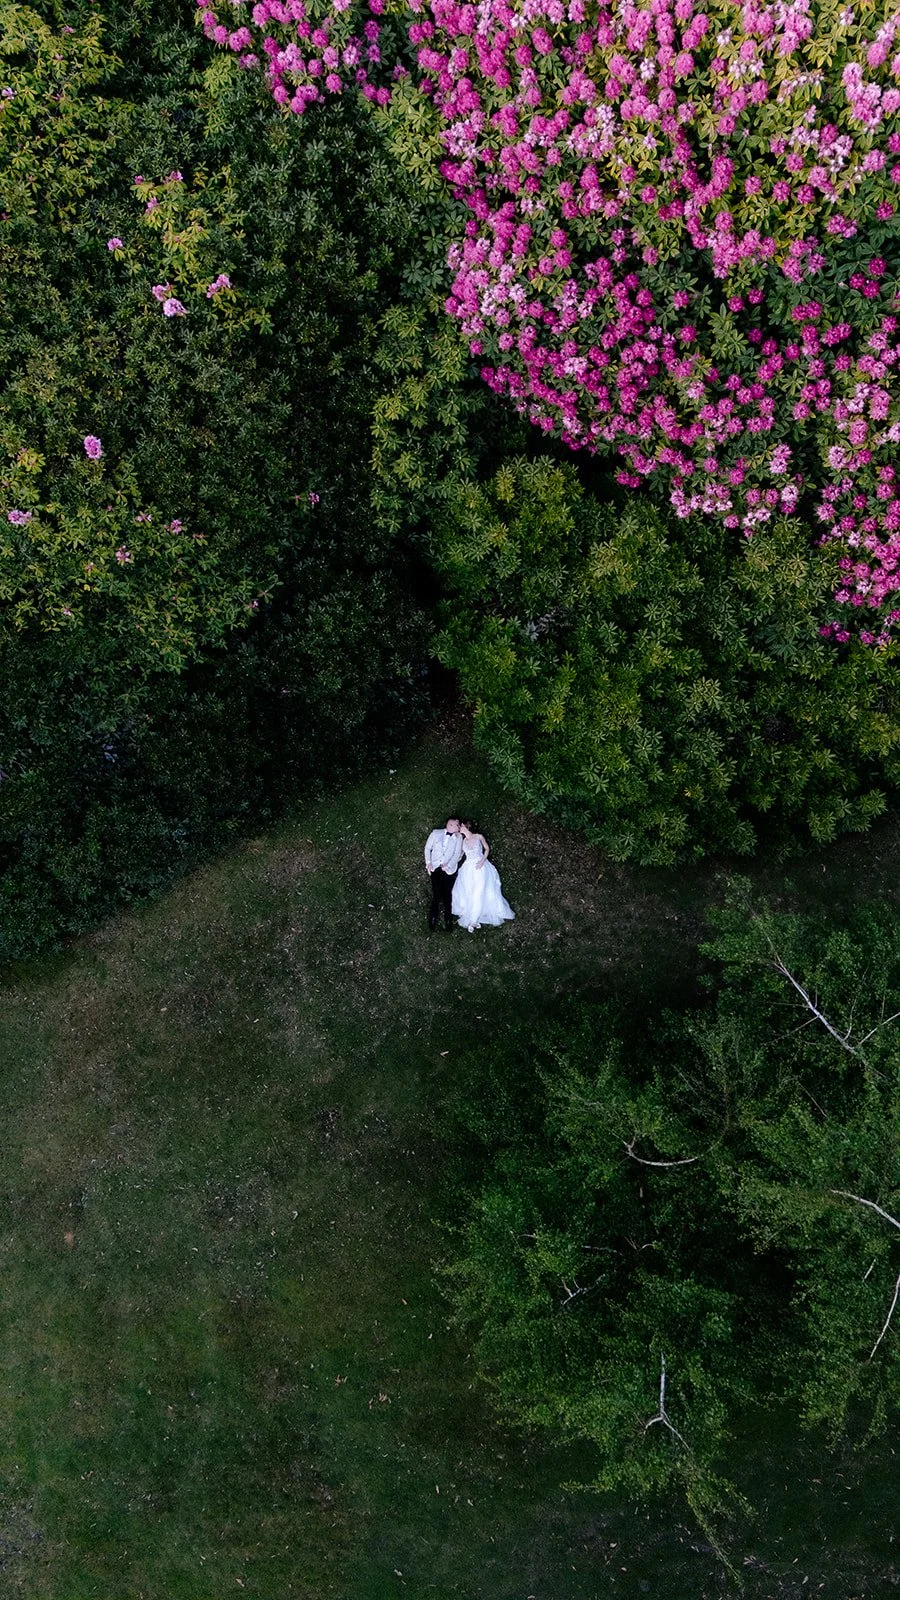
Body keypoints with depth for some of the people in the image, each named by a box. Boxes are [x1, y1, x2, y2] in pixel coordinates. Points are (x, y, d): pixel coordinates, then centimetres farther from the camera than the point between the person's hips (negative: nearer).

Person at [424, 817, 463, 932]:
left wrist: (448, 865, -15)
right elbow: (428, 848, 11)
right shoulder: (436, 833, 7)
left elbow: (457, 853, -1)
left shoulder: (458, 837, 7)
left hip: (449, 869, 0)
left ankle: (448, 922, 4)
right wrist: (428, 863, -2)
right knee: (436, 894, -6)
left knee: (447, 895, -2)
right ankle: (432, 921, 3)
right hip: (435, 868, 0)